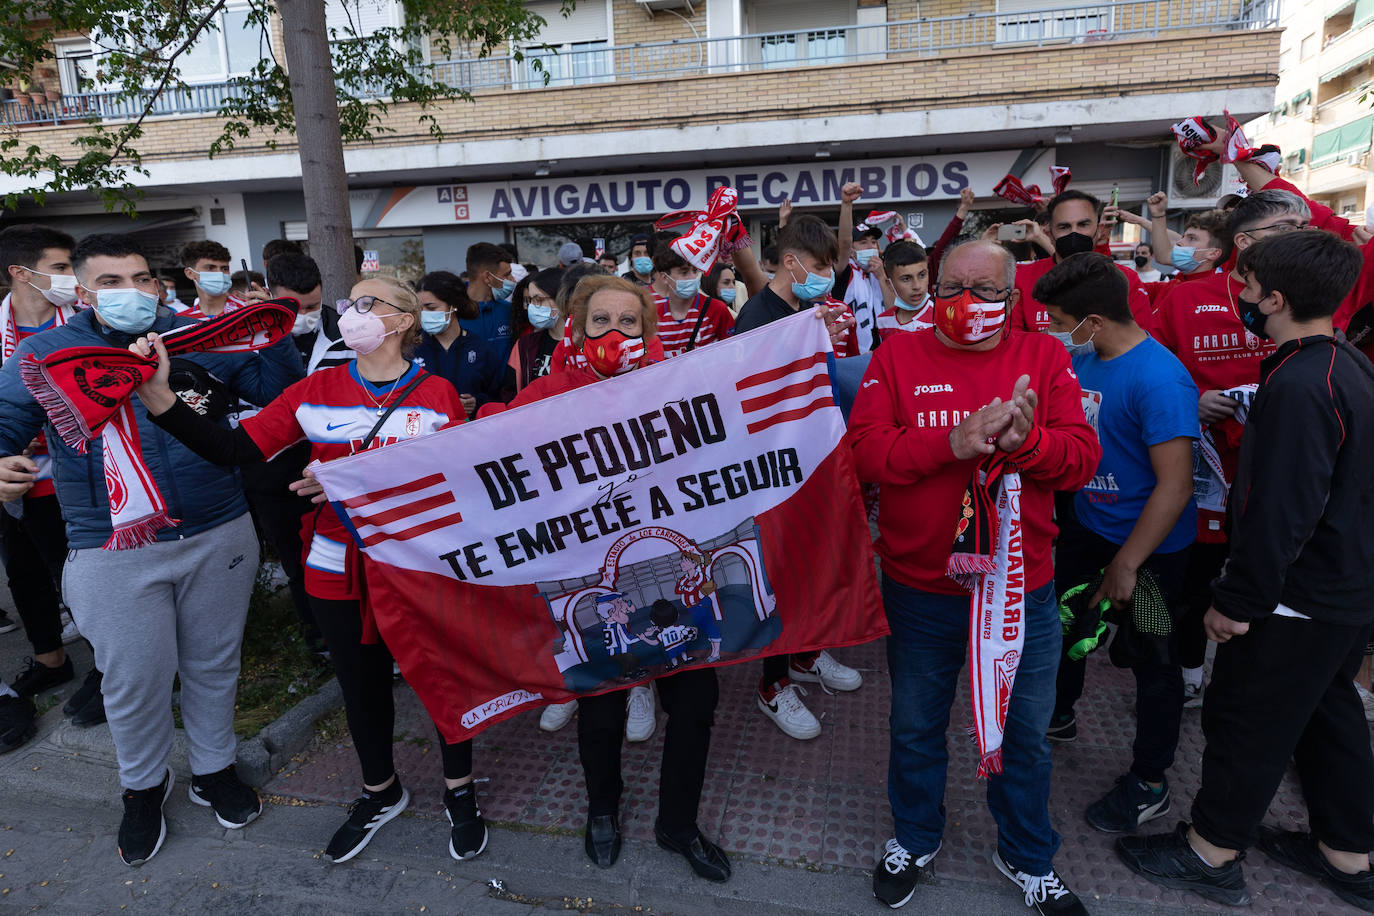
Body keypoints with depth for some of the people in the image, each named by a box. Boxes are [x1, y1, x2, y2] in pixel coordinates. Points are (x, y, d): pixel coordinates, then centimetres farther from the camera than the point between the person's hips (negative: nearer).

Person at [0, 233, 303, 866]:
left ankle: (214, 770, 40)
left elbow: (279, 392, 1)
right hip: (113, 554, -1)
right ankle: (143, 787, 39)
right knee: (133, 683, 11)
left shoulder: (200, 339, 2)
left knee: (213, 666, 16)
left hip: (219, 539, 1)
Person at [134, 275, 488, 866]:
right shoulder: (315, 392, 0)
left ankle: (460, 791, 37)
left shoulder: (437, 394, -6)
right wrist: (158, 397, -19)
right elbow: (231, 449, -6)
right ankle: (381, 792, 45)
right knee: (360, 684, 19)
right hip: (340, 573, 3)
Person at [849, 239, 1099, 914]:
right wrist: (952, 442, -27)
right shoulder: (897, 357, -3)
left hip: (1022, 588, 1)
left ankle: (1028, 858, 45)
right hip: (919, 587, 0)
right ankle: (914, 840, 46)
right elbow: (864, 449, -15)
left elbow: (1083, 458, -9)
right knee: (915, 726, 19)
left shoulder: (1045, 359, 0)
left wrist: (1023, 441, -28)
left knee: (1024, 732, 19)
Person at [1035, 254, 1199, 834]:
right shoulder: (1080, 359, -3)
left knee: (1151, 660, 9)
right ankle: (1058, 716, 47)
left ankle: (1149, 785, 28)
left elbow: (1175, 486, -26)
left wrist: (1125, 565, -22)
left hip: (1147, 545, -8)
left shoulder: (1158, 379, -27)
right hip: (1085, 523, 8)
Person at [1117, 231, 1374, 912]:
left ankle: (1211, 854, 23)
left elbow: (1281, 512, -27)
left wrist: (1239, 600, -20)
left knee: (1247, 723, 5)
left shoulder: (1299, 386, -26)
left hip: (1297, 601, -9)